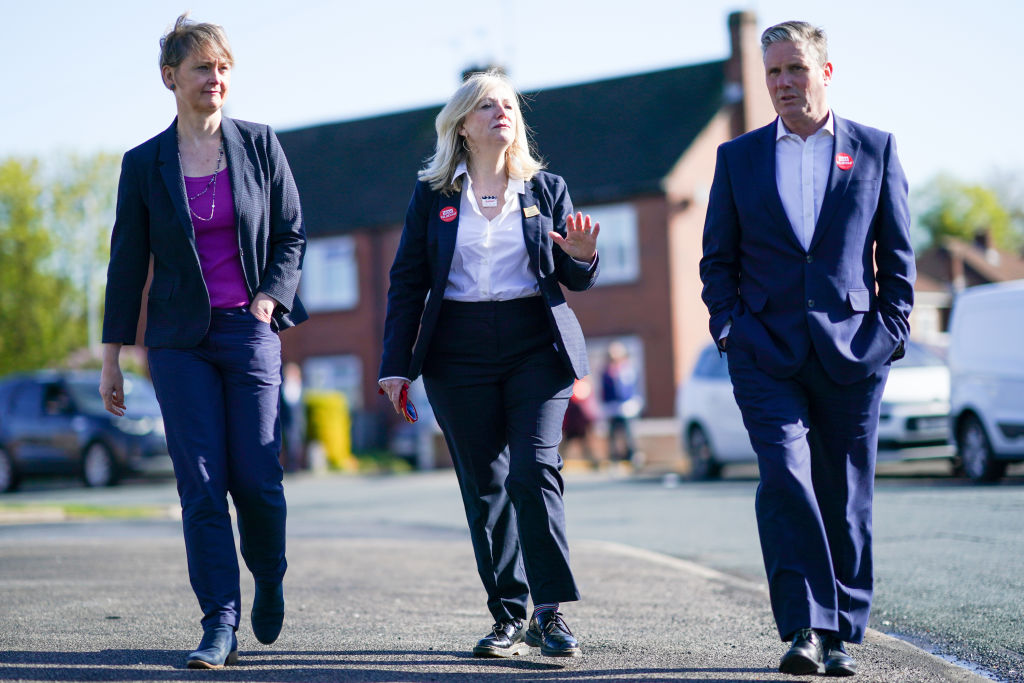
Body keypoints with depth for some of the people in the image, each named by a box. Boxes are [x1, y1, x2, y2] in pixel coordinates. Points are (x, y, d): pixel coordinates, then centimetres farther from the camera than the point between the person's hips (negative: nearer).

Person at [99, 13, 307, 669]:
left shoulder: (260, 145, 4)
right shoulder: (144, 164, 3)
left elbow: (291, 233, 9)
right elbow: (127, 264, 7)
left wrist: (271, 296, -8)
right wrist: (111, 359, 7)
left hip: (250, 331, 0)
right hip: (180, 339, 0)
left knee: (256, 478, -4)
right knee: (201, 485, -5)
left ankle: (270, 578, 26)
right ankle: (220, 628, 0)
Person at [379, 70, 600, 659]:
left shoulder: (547, 189, 10)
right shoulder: (433, 196, 8)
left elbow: (574, 279, 12)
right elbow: (408, 283, 7)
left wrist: (581, 257, -12)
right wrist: (397, 364, 1)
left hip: (537, 346, -1)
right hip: (460, 353, 1)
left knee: (533, 471, -14)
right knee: (484, 486, 3)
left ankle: (550, 611, -7)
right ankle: (509, 617, 11)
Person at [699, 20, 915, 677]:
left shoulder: (876, 149, 10)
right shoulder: (738, 157, 11)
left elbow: (897, 253, 9)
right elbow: (718, 258, 12)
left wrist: (891, 330, 0)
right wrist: (730, 326, -1)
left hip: (852, 350, 0)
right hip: (767, 352, 0)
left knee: (846, 494, 4)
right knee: (785, 478, -15)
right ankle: (806, 629, -14)